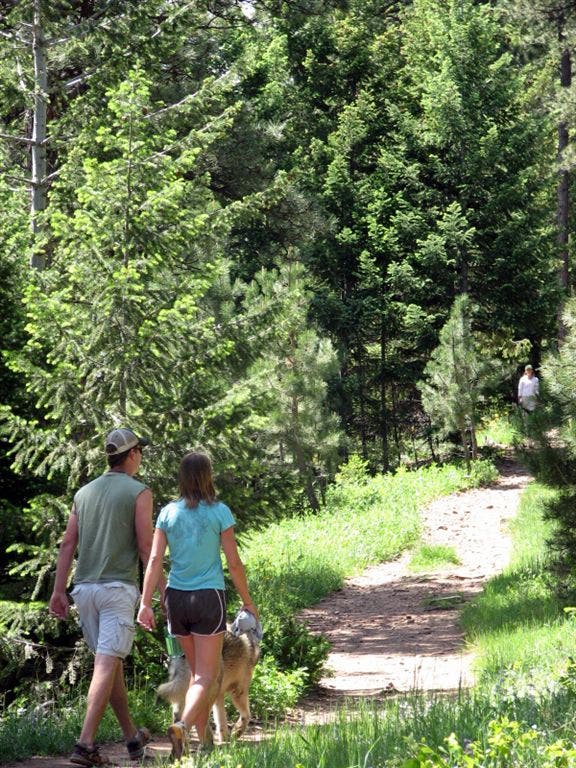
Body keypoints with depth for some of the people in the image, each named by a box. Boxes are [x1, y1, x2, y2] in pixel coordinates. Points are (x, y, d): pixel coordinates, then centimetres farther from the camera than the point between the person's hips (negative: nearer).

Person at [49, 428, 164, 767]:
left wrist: (59, 591, 9)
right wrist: (161, 589, 1)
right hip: (118, 588, -6)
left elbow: (68, 544, 9)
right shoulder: (139, 492, -2)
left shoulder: (84, 492, 14)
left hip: (85, 587, 6)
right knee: (107, 664, -10)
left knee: (113, 661, 16)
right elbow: (145, 547, -7)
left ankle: (133, 737, 27)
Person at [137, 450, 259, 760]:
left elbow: (155, 559, -4)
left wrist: (145, 603, -4)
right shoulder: (219, 513, -6)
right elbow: (234, 563, -4)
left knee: (197, 671, 19)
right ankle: (182, 725, -25)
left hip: (177, 597, 4)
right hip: (209, 597, -4)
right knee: (205, 676, 0)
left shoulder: (168, 513, 1)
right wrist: (247, 602, 7)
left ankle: (205, 738, 24)